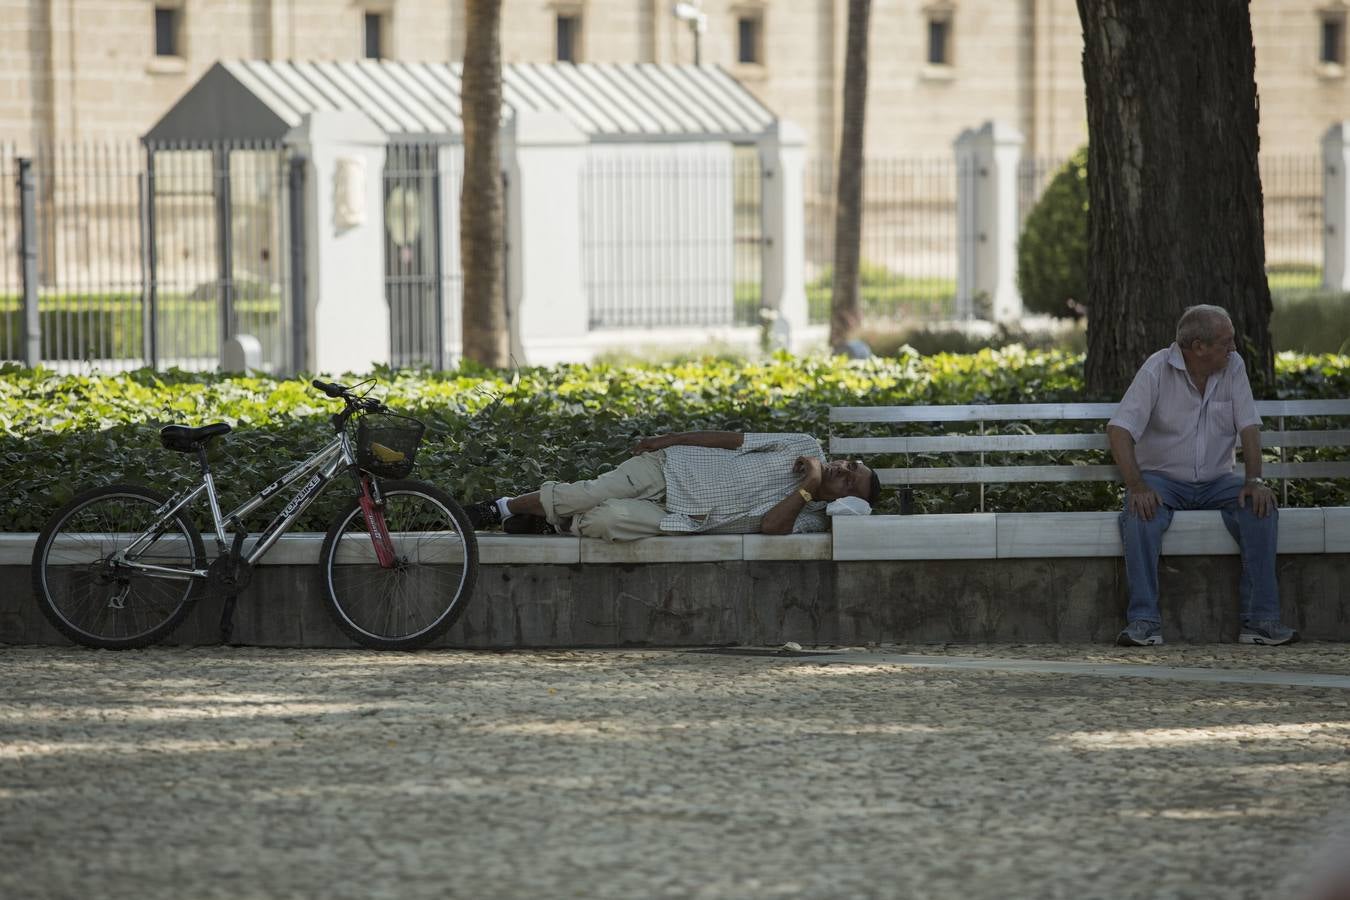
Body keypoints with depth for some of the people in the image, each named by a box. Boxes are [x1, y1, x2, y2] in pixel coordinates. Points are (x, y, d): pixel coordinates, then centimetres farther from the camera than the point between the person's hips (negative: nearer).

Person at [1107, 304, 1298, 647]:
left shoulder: (1233, 367, -1)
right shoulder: (1157, 370, -12)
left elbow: (1249, 426, -4)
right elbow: (1119, 429, -17)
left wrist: (1254, 480, -21)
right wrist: (1137, 486, -30)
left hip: (1216, 480, 3)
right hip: (1163, 478, -3)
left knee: (1261, 509, -25)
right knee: (1139, 516, -34)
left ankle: (1261, 619, -24)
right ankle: (1144, 622, -32)